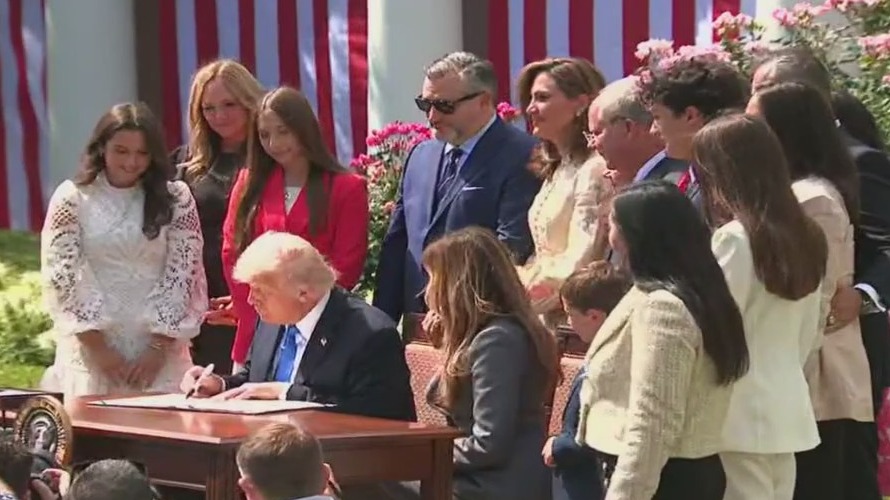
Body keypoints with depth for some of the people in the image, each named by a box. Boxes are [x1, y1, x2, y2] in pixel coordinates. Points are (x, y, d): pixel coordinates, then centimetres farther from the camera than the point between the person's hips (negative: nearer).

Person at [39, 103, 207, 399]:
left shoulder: (175, 200, 3)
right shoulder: (72, 199, 0)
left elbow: (182, 277, 0)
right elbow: (61, 279, -3)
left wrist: (159, 349, -7)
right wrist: (99, 349, -7)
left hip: (159, 354, 1)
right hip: (91, 355, 0)